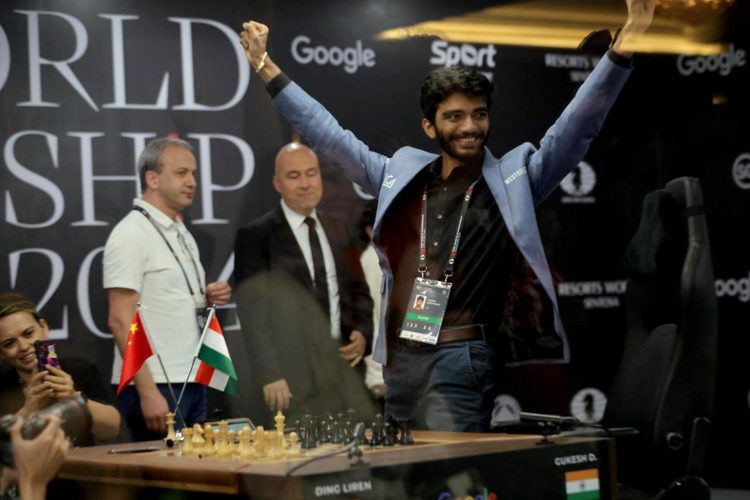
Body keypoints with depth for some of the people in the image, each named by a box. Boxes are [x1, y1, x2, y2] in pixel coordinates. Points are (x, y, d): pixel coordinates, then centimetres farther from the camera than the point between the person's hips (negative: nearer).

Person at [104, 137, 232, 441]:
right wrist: (148, 393, -21)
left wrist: (208, 298, 3)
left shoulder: (181, 233, 15)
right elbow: (121, 321, -16)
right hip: (155, 385, -8)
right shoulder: (131, 234, -10)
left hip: (192, 383, 8)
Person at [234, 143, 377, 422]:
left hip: (345, 364, 5)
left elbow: (359, 292, 24)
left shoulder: (337, 232, 16)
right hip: (295, 374, -5)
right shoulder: (256, 237, -1)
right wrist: (270, 376, -13)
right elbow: (252, 312, -6)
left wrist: (363, 333, 5)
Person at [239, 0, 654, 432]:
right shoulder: (402, 175, 11)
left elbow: (578, 125, -6)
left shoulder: (513, 178, 2)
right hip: (399, 359, 5)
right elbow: (330, 136, 19)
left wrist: (624, 45, -17)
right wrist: (267, 68, 21)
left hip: (462, 362, -5)